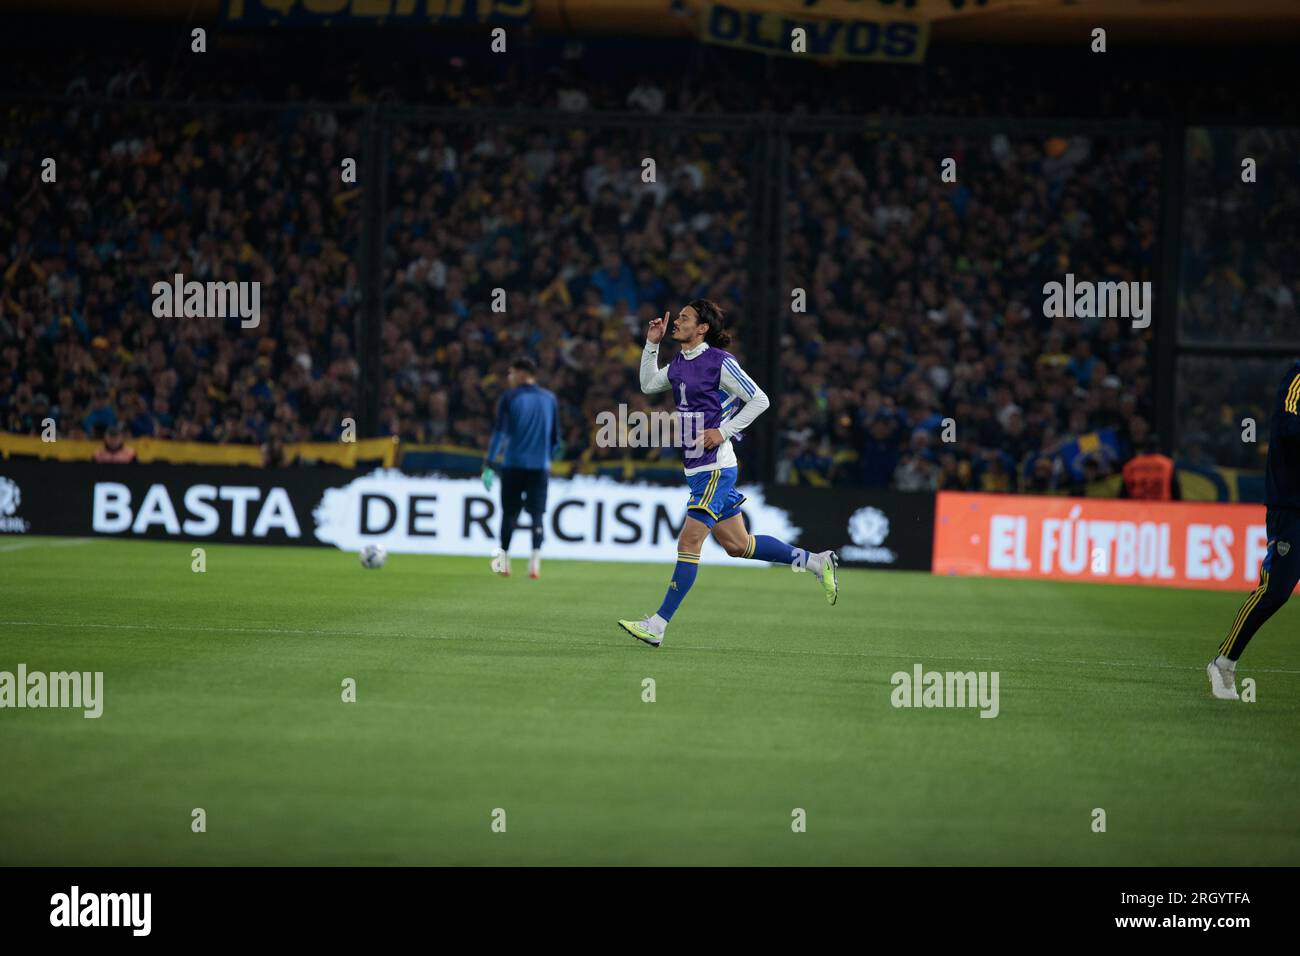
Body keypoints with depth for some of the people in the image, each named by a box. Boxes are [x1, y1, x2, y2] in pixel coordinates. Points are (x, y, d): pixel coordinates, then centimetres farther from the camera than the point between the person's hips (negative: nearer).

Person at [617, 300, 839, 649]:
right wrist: (652, 344, 15)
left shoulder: (720, 362, -13)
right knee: (737, 545, 12)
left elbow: (759, 400, -11)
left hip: (714, 469, -9)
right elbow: (648, 385, 26)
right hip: (697, 469, 9)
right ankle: (814, 561, 23)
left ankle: (658, 625, -9)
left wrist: (724, 431, -16)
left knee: (688, 542, -9)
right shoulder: (680, 363, 12)